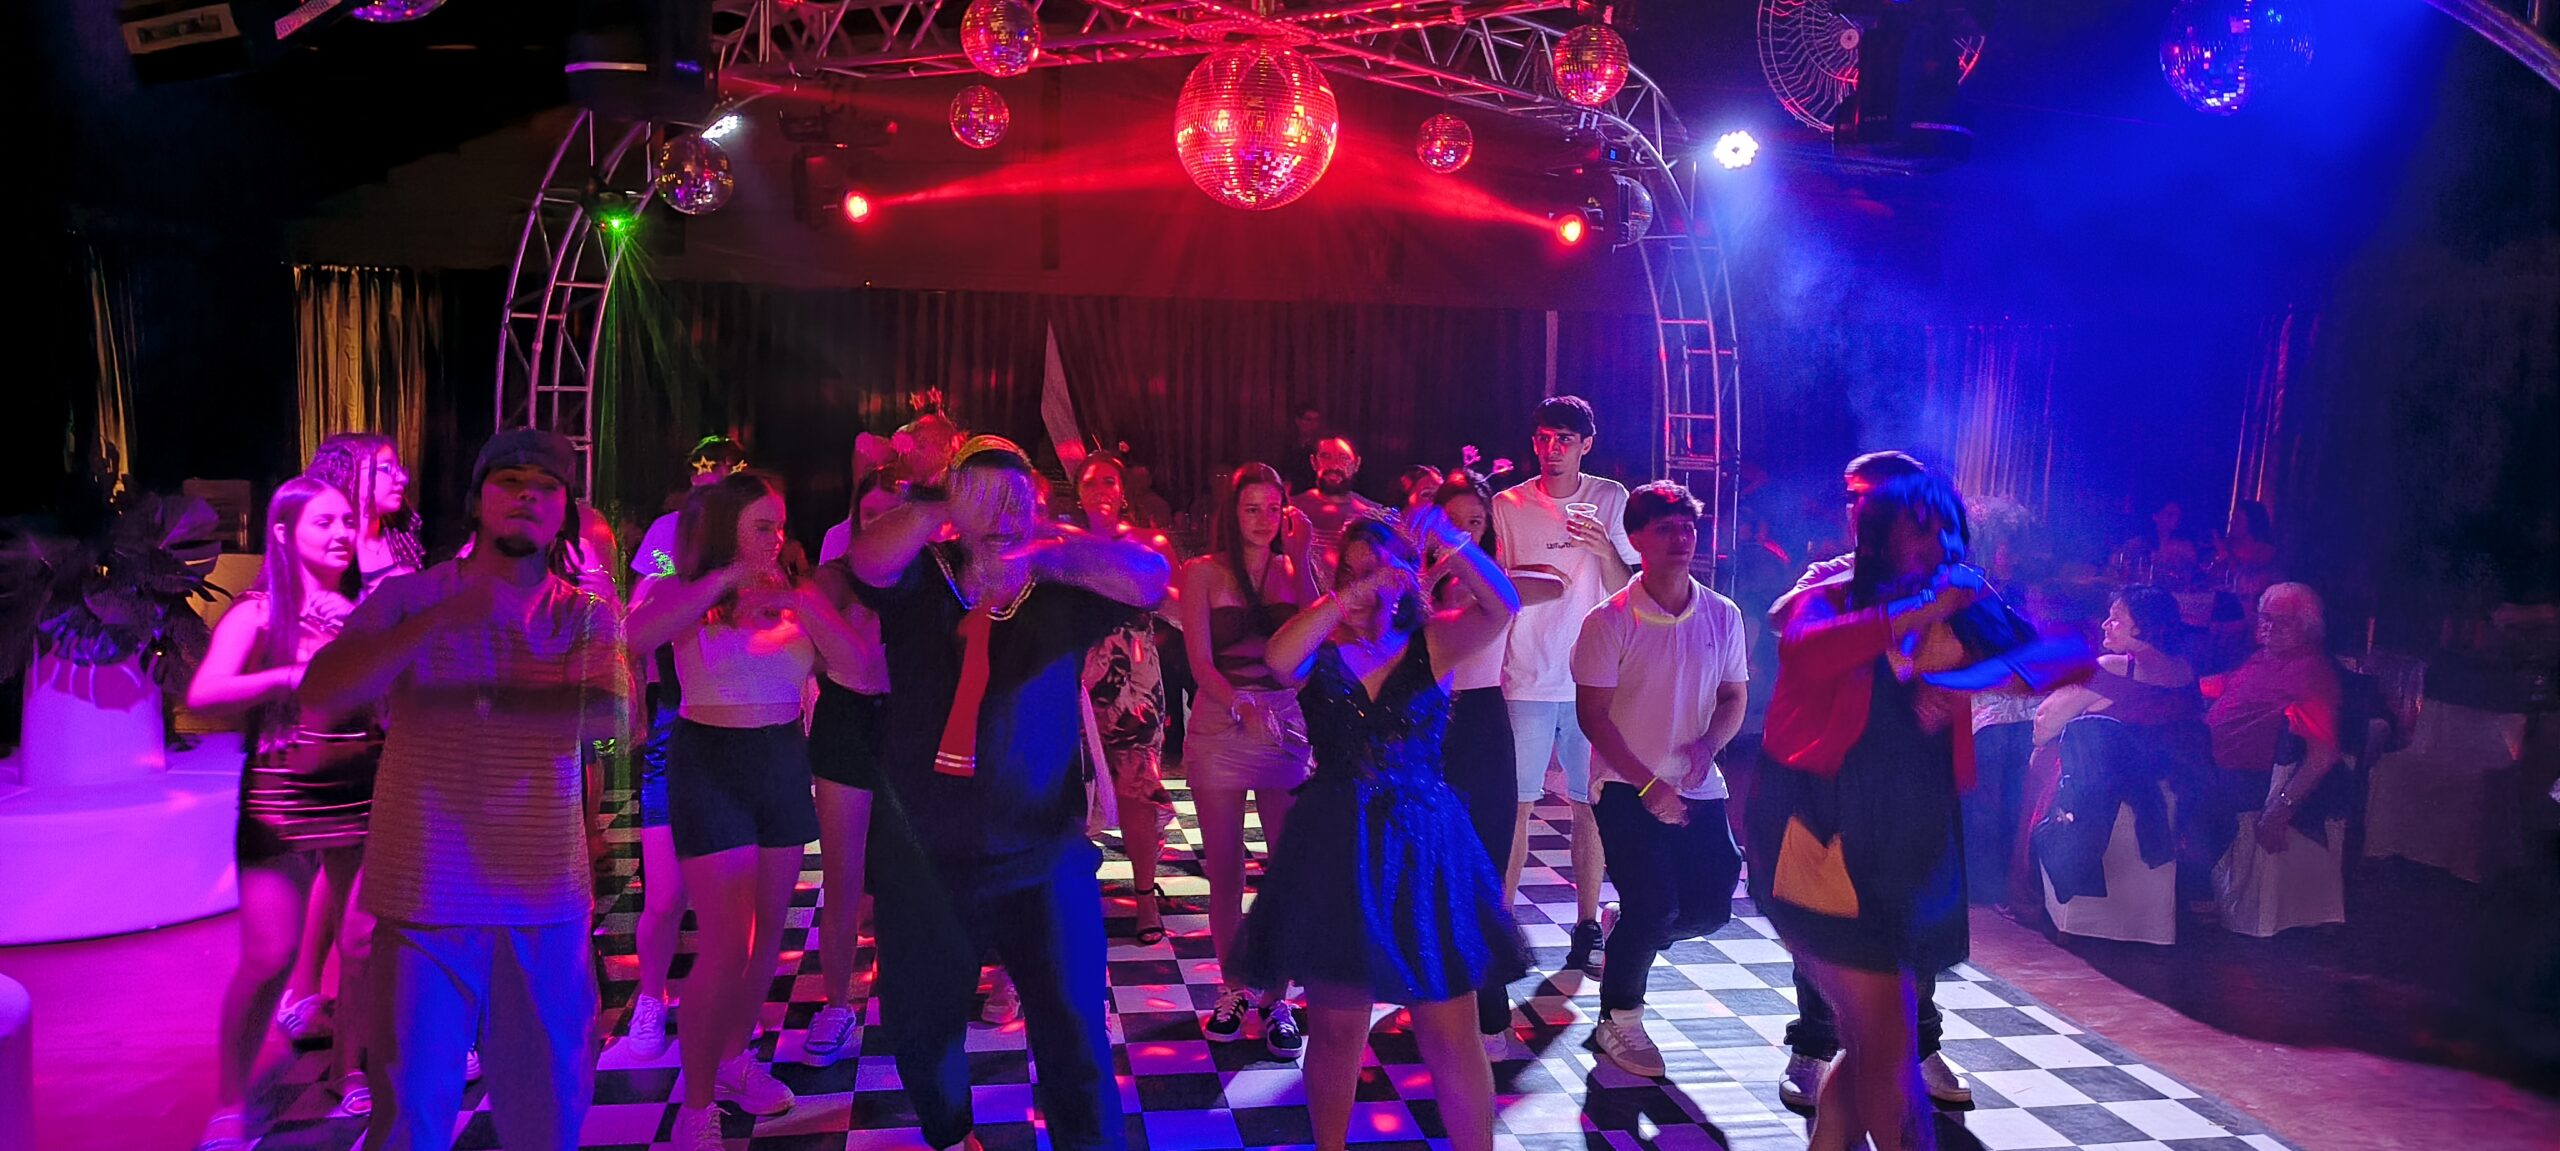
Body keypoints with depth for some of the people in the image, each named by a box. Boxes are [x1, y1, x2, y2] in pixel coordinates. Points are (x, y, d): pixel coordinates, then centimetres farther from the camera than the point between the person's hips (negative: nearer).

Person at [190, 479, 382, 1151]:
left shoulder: (366, 613, 8)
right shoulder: (259, 613, -1)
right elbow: (202, 696, -16)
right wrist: (291, 675, -26)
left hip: (365, 793, 3)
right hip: (281, 797, -3)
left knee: (362, 947, 6)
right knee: (268, 959, -5)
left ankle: (351, 1076, 26)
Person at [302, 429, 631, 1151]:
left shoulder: (588, 617, 5)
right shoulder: (407, 598, 3)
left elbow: (606, 715, -14)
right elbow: (321, 694, -12)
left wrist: (476, 700, -15)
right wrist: (440, 620, -22)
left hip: (545, 900, 1)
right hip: (424, 896, -1)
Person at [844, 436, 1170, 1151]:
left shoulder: (1061, 591, -3)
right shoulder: (920, 580, -1)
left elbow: (1149, 578, -18)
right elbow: (868, 561, -22)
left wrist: (1046, 549, -27)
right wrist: (939, 509, -27)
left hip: (1040, 852, -1)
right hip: (922, 852, 2)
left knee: (1072, 1024, 4)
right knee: (920, 1020, 19)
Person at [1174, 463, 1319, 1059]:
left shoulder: (1292, 571, 7)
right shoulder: (1203, 573, 1)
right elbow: (1201, 661, -7)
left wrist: (1301, 554, -13)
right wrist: (1241, 704, -25)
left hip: (1287, 726, 1)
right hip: (1220, 727, -1)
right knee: (1224, 869, 6)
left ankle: (1275, 995, 11)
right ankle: (1234, 988, 21)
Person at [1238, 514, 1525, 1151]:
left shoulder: (1432, 643, 2)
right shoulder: (1320, 648, 3)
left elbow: (1502, 606, -16)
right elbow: (1277, 659, -21)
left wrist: (1449, 541, -27)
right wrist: (1348, 597, -27)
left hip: (1426, 847, 0)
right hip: (1336, 850, 1)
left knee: (1451, 1037, 1)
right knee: (1335, 1027, 12)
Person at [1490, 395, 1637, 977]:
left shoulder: (1611, 500, 4)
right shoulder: (1507, 505, 4)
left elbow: (1625, 592, 1)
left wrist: (1605, 550, -17)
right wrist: (1519, 584, -13)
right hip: (1526, 679, 0)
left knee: (1591, 805, 5)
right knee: (1515, 804, -1)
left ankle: (1587, 930, 16)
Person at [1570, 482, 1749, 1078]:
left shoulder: (1723, 616, 2)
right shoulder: (1609, 621, -10)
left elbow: (1735, 696, 10)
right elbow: (1592, 713, -10)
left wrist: (1708, 744, -12)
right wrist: (1647, 784, -16)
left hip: (1697, 787, 5)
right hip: (1627, 786, -4)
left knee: (1711, 907, 1)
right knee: (1654, 906, -11)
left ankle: (1628, 943, 33)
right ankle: (1618, 1023, 13)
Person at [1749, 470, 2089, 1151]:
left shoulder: (1962, 620, 10)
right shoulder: (1831, 601, 0)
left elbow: (2072, 660, 0)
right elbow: (1805, 651, -23)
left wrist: (1965, 683, -14)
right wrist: (1919, 612, -20)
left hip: (1911, 853, 5)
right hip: (1825, 840, -5)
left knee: (1869, 1043, 13)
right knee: (1889, 1047, -4)